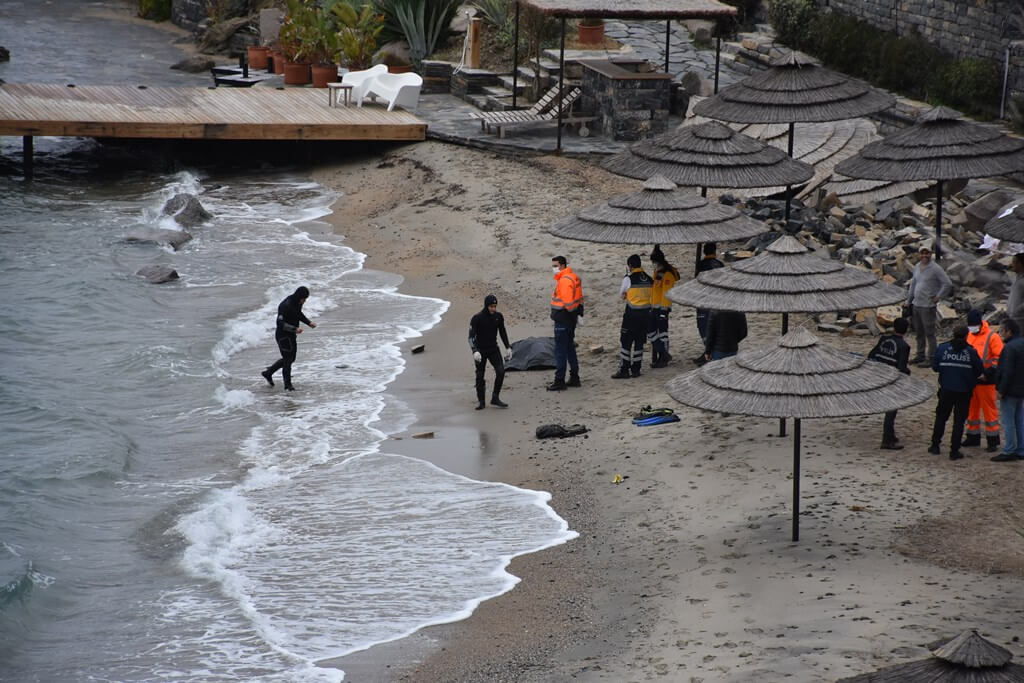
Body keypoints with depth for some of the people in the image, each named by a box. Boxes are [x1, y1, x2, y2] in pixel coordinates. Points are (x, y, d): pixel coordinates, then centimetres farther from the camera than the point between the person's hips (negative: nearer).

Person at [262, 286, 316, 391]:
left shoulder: (297, 303, 1)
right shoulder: (286, 306, -27)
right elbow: (280, 323, -29)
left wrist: (309, 323, 7)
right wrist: (294, 329, -37)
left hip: (291, 335, 10)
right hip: (283, 336, -10)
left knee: (291, 358, 19)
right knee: (287, 359, -2)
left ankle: (268, 373, 33)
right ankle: (287, 385, 12)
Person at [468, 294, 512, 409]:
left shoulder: (498, 317, -1)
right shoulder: (477, 318, -14)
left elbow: (503, 332, 15)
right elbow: (471, 336, -16)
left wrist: (508, 347, 12)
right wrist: (474, 351, -29)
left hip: (493, 349, 3)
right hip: (480, 351, -3)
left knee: (501, 371, -12)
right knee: (480, 376, 1)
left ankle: (495, 398, -1)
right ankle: (480, 401, 14)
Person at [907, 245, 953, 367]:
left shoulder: (935, 269, -13)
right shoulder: (917, 267, 10)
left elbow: (948, 284, -14)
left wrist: (938, 297, -12)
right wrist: (908, 300, 20)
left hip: (927, 306, -8)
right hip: (916, 304, 8)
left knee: (929, 333, -3)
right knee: (919, 332, 17)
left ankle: (931, 359, 1)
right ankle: (920, 355, 28)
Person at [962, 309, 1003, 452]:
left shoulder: (992, 337, -10)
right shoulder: (968, 335, 10)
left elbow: (1000, 357, -13)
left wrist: (990, 372, -19)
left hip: (985, 380, -7)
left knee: (989, 409, -2)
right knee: (971, 409, 15)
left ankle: (992, 440, 3)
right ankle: (973, 437, 27)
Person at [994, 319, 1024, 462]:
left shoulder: (1009, 348, -20)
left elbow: (1007, 372, -23)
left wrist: (1001, 390, -17)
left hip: (1010, 391, -9)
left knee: (1008, 422, -3)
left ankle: (1009, 451, -1)